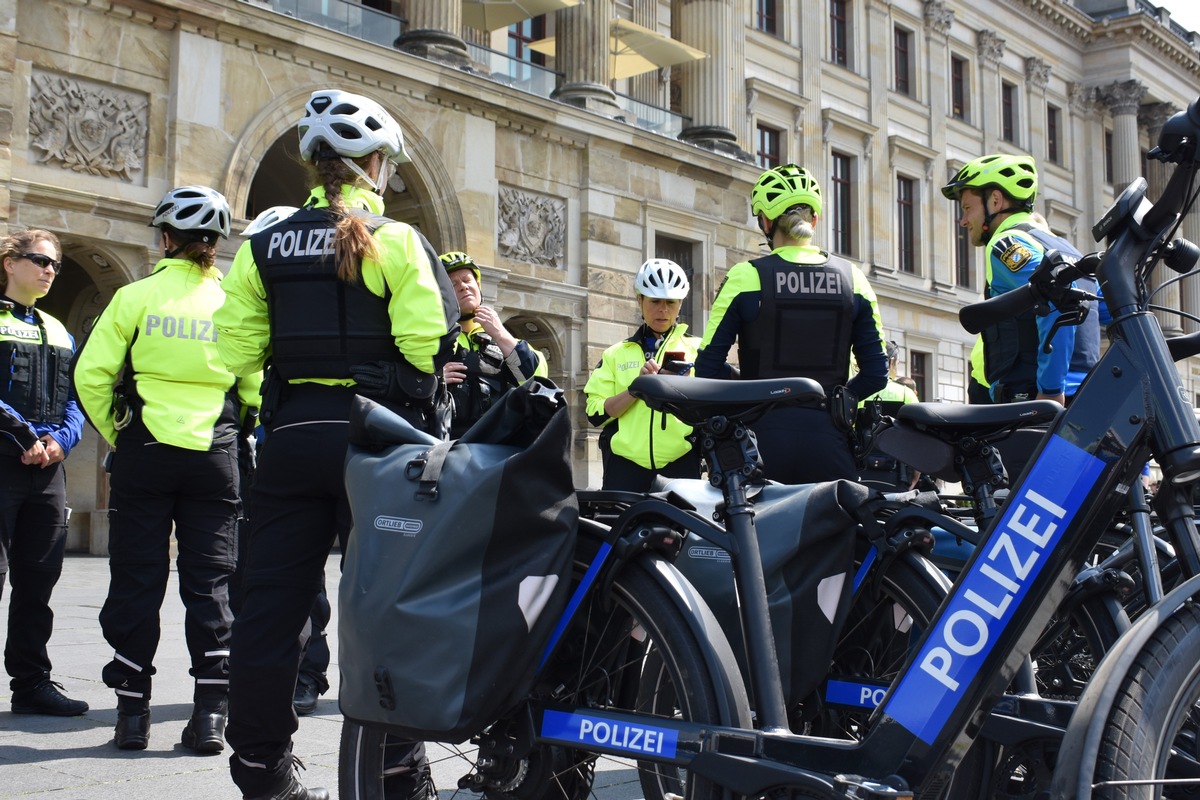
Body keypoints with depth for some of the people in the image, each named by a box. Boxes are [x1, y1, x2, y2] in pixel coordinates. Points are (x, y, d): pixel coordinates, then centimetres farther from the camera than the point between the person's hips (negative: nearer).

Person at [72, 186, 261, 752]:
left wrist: (115, 434, 8)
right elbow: (256, 387, 0)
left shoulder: (137, 296, -3)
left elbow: (91, 376, -6)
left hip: (144, 453, -1)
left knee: (137, 582, 6)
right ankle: (210, 715, 3)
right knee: (209, 584, 5)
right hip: (216, 457, 1)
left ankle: (132, 713, 9)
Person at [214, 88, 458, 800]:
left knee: (273, 603, 7)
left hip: (292, 438, 4)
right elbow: (430, 340, -13)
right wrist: (418, 395, 7)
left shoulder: (266, 245, 7)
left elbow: (239, 350, 3)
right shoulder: (396, 240, -5)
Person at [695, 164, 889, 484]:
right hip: (828, 438, 2)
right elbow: (876, 373, 6)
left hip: (764, 436, -2)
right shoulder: (851, 278, 5)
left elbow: (708, 369, -2)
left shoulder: (746, 277, -3)